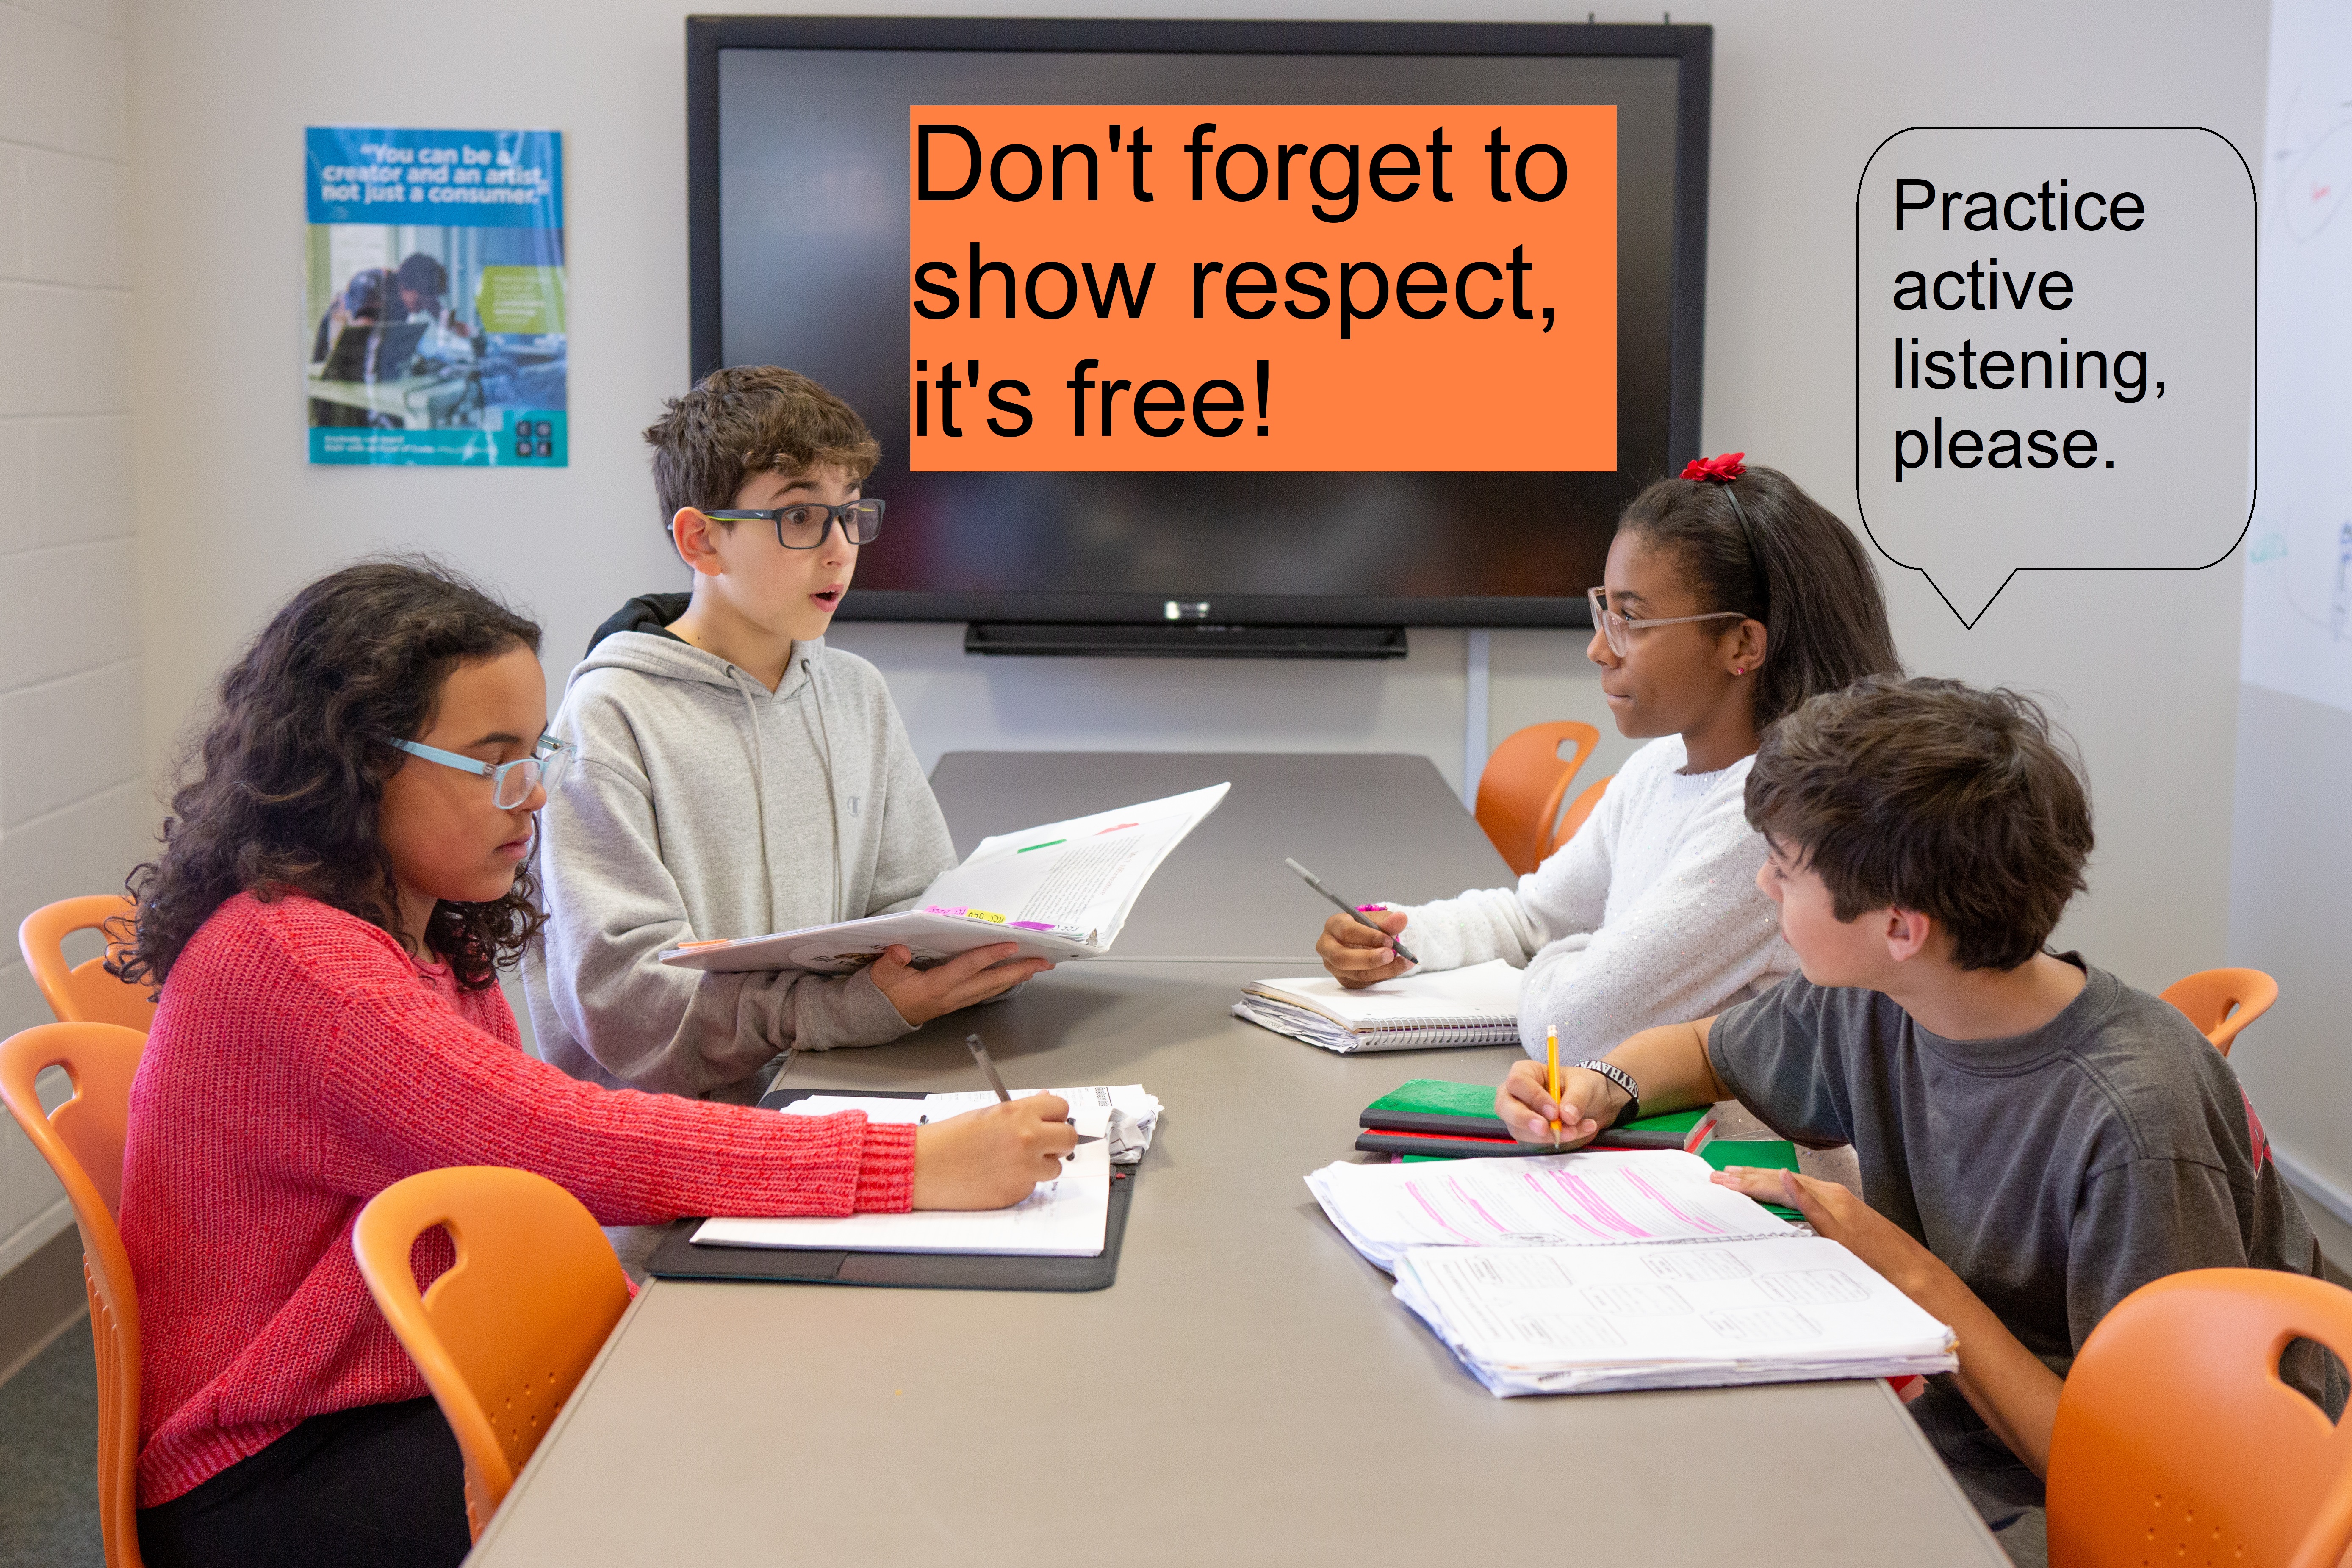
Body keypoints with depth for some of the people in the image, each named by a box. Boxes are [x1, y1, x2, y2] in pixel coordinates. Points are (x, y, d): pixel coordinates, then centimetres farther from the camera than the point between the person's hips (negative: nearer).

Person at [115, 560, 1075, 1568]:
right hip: (273, 1478, -8)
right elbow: (558, 1139, -29)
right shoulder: (288, 954, -22)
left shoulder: (434, 937, 9)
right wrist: (917, 1167, -29)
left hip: (425, 1391, 8)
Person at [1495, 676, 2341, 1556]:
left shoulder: (2130, 1127, -26)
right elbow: (1703, 1050, 18)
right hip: (1952, 1450, 7)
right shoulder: (1869, 1007, -4)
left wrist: (1914, 1276, -21)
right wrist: (1603, 1089, -4)